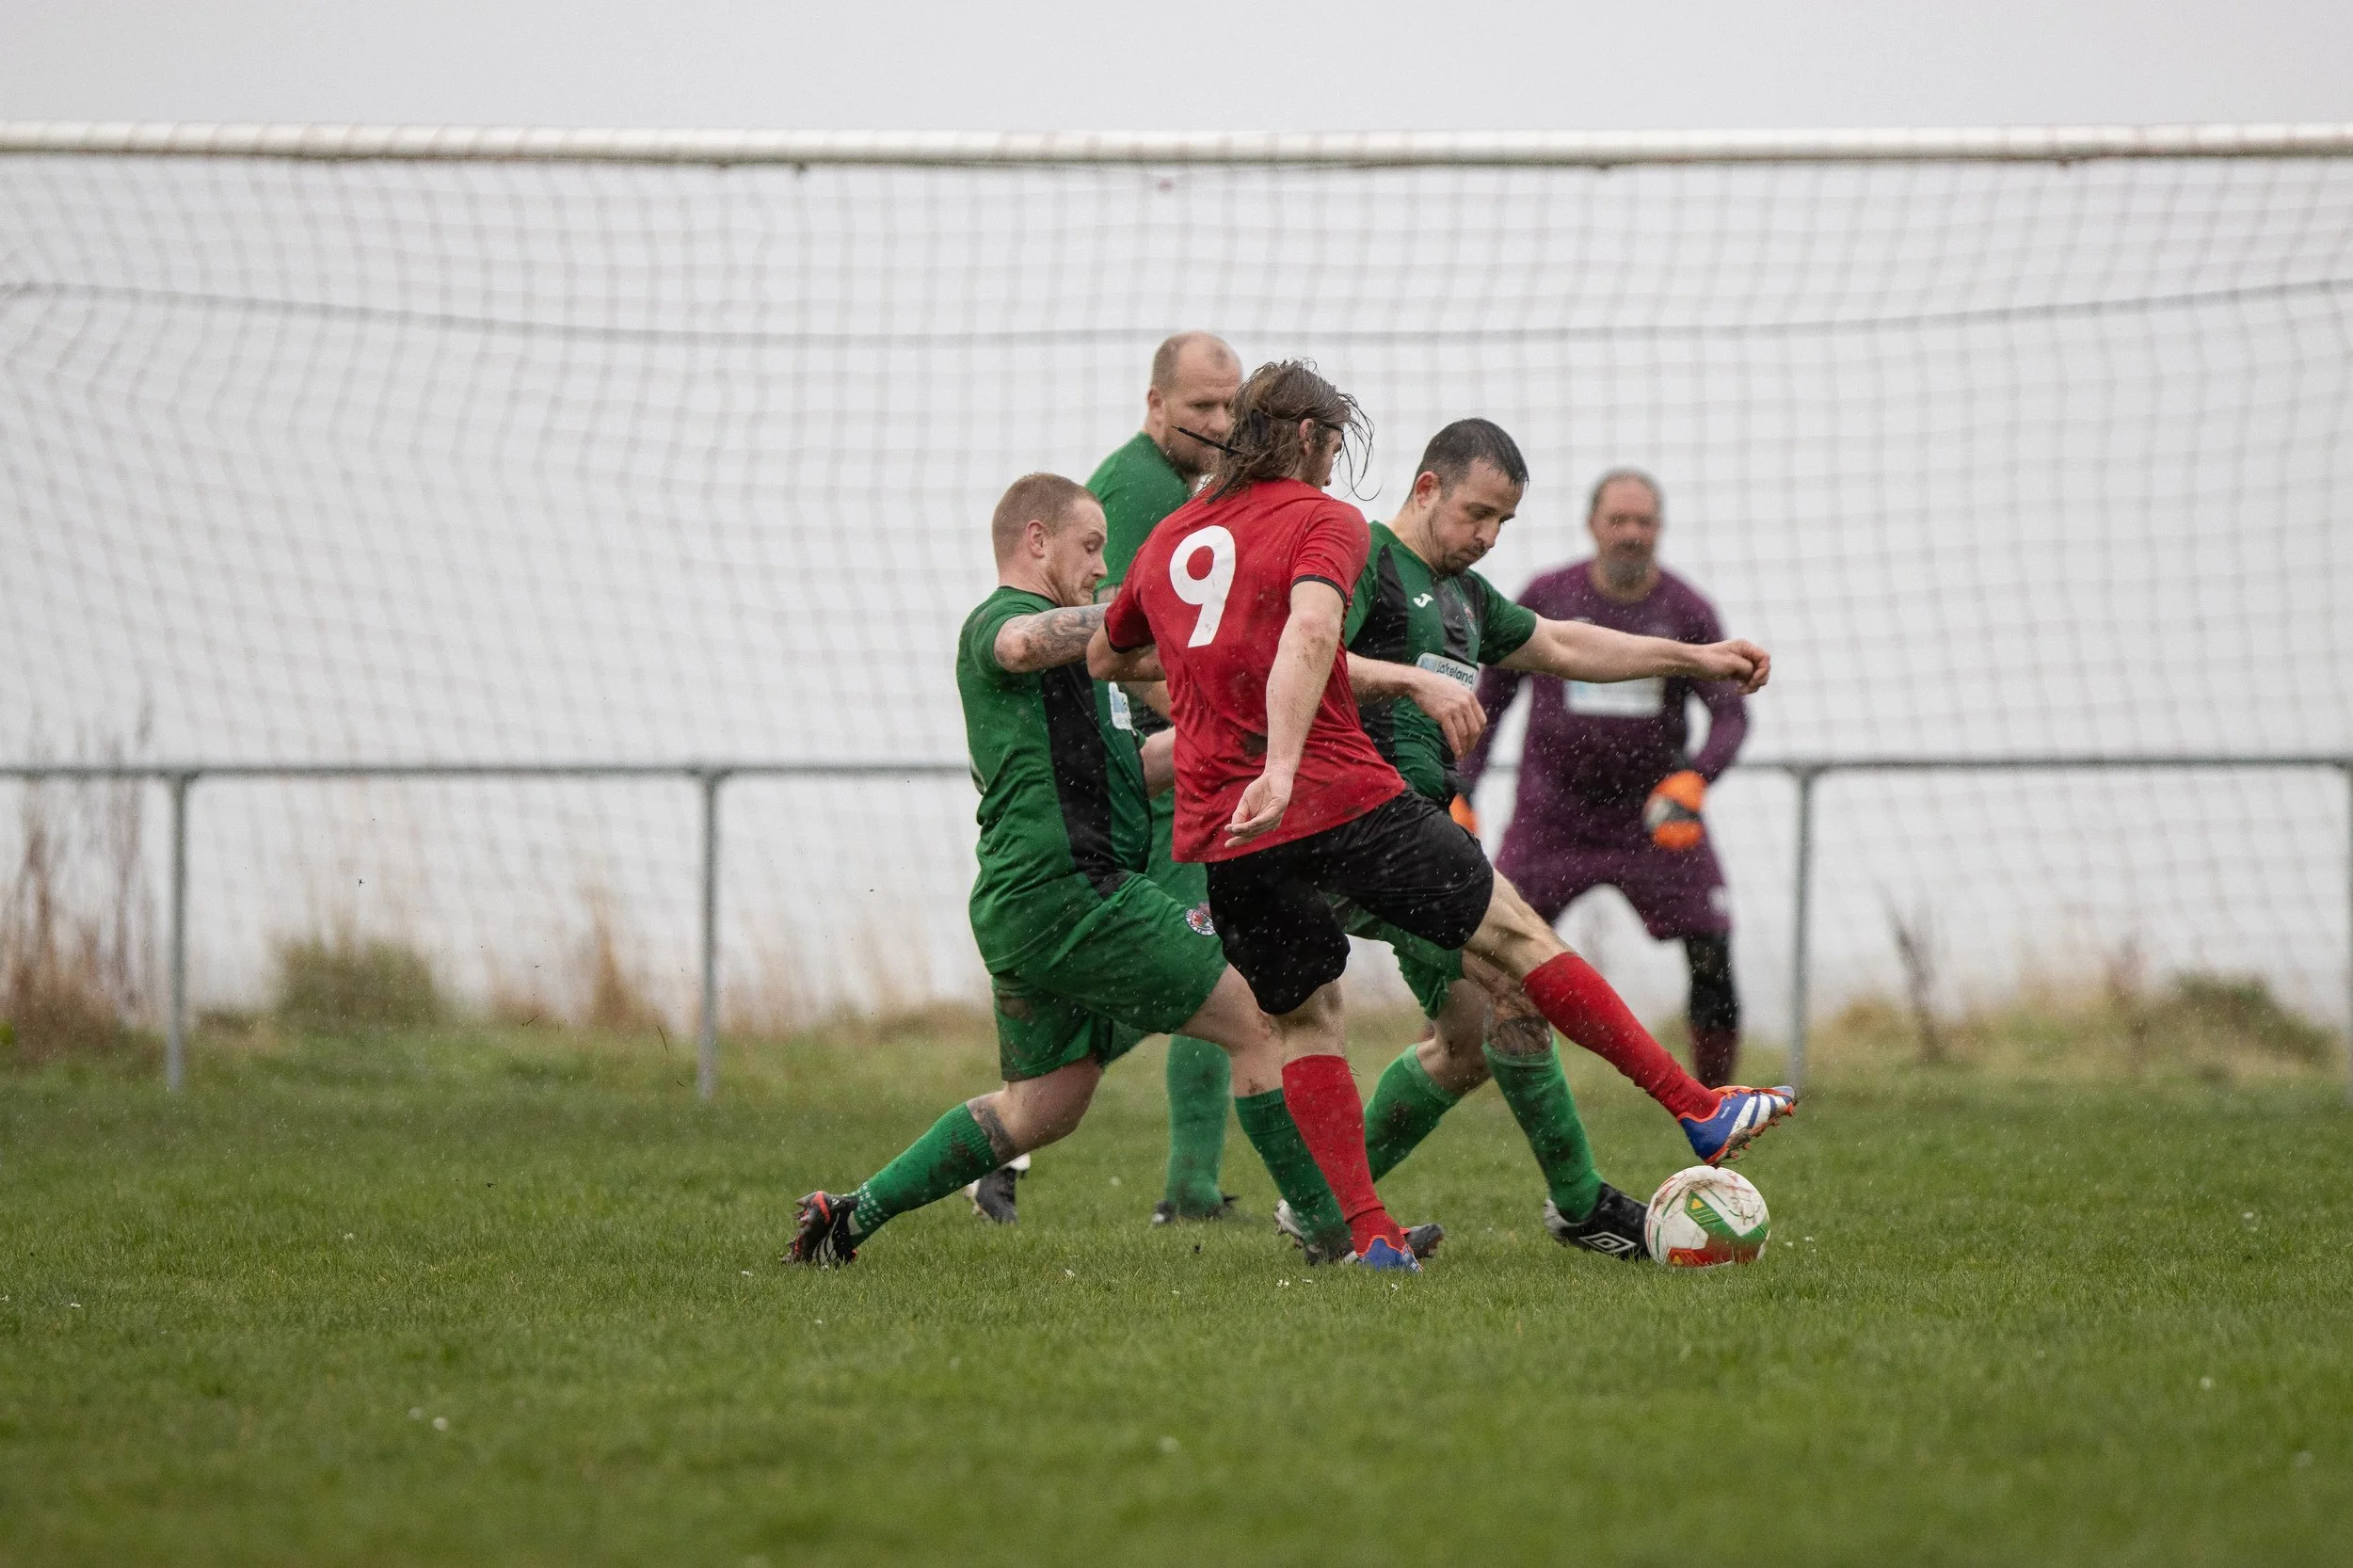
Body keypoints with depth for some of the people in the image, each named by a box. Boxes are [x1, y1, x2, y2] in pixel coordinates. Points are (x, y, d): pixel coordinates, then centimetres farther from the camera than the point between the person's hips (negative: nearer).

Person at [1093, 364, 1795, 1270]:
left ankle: (1369, 1232, 5)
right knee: (1516, 935, 6)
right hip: (1344, 799, -5)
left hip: (1220, 836, 5)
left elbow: (1105, 659, 32)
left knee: (1304, 1021, 18)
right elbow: (1309, 632, -21)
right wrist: (1281, 764, -32)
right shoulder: (1323, 520, -1)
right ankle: (1699, 1112, 8)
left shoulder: (1169, 539, 17)